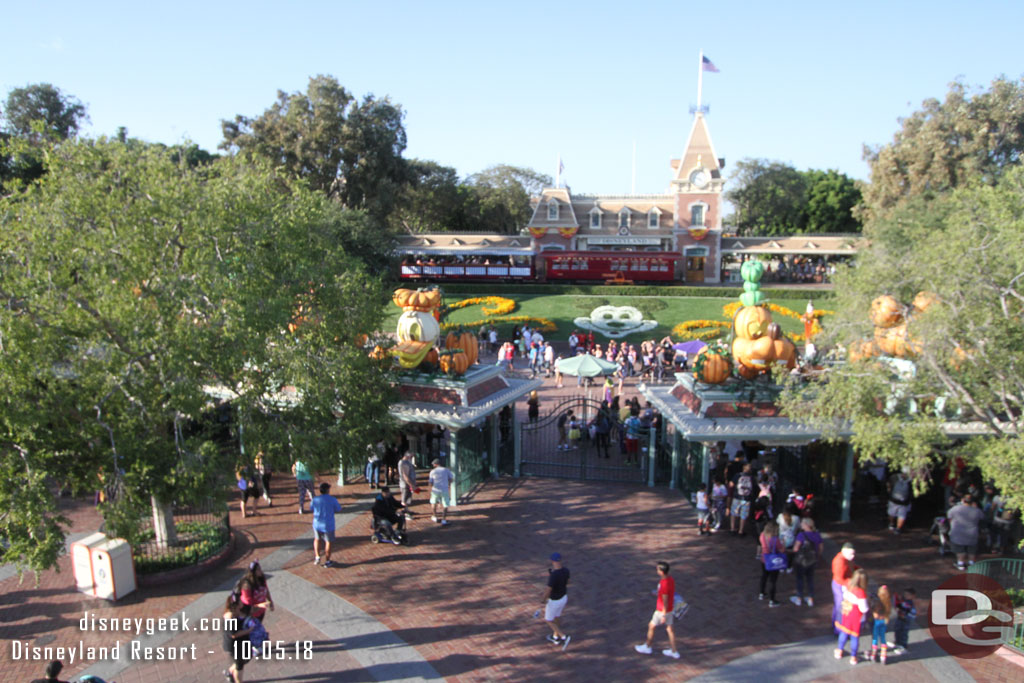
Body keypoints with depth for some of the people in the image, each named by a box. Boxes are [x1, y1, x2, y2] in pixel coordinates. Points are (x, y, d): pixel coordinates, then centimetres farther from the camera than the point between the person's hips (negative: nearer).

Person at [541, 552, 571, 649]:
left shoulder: (553, 575, -38)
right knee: (556, 617, 29)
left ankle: (564, 637, 8)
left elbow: (548, 591, -29)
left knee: (548, 620, 16)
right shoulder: (566, 569, -15)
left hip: (554, 601, -7)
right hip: (563, 597, 7)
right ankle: (556, 638, 46)